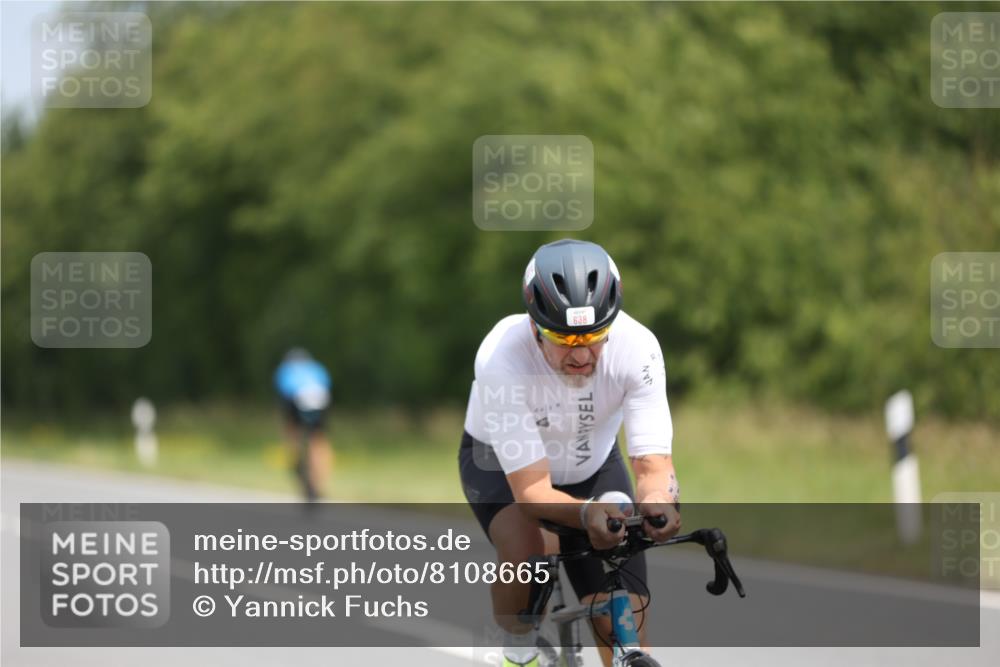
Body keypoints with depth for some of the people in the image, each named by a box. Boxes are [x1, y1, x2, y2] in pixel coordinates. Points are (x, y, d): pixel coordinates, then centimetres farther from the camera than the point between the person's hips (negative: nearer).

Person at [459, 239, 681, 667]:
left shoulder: (637, 347, -32)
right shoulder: (502, 359, -38)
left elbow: (653, 463, -32)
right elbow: (531, 490, -37)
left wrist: (658, 502, -56)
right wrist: (586, 513, -57)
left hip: (592, 464, 3)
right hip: (501, 464, -2)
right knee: (529, 549, -34)